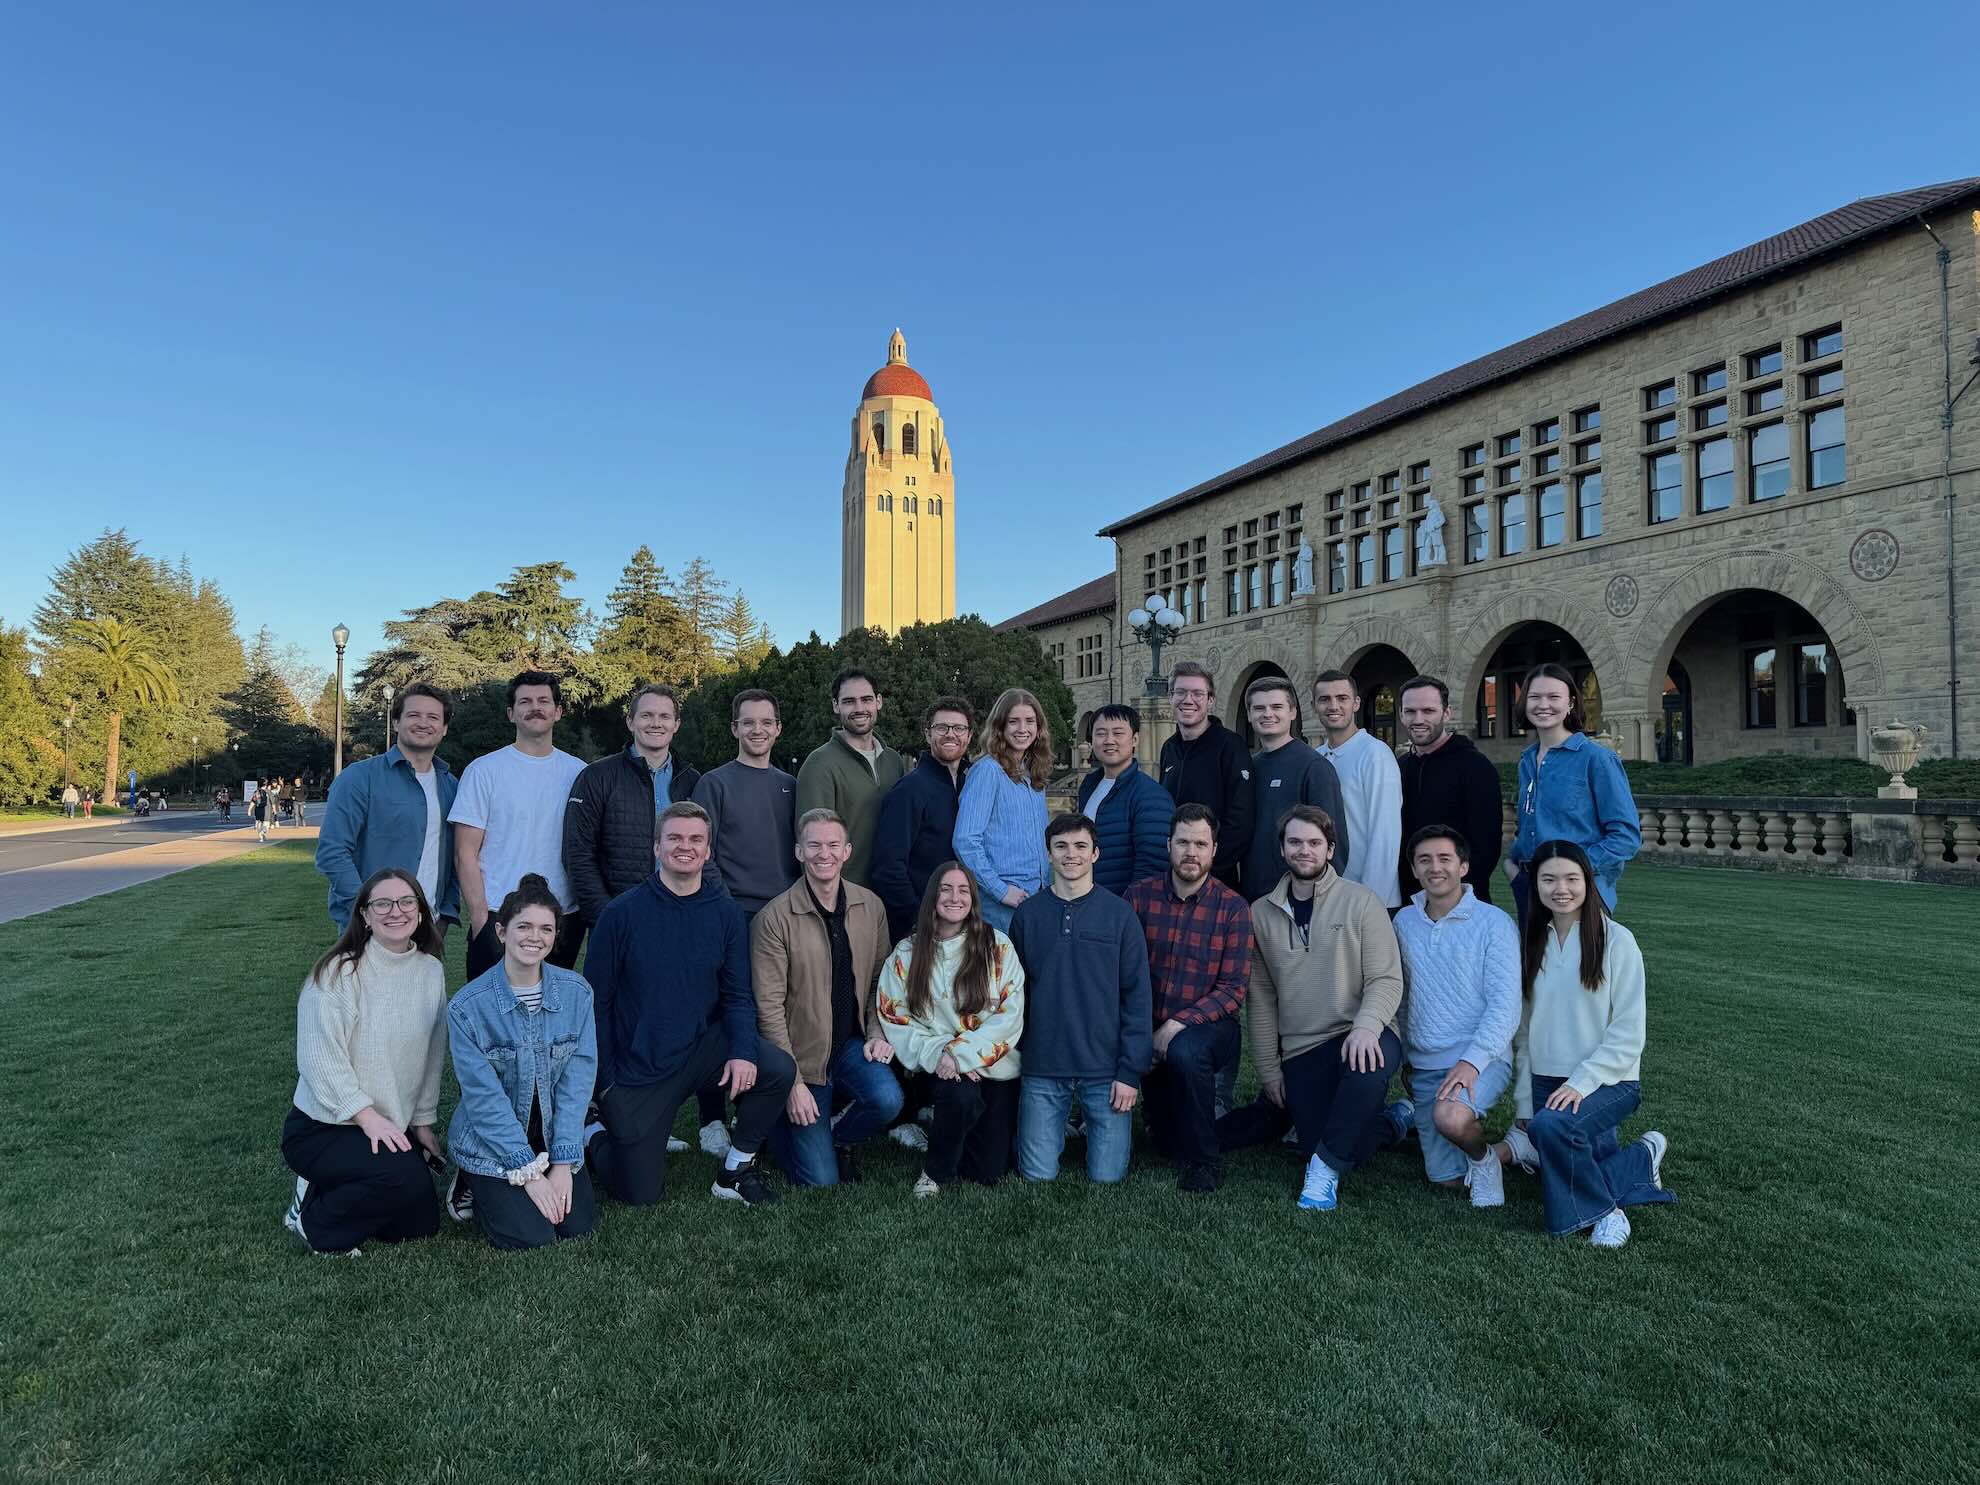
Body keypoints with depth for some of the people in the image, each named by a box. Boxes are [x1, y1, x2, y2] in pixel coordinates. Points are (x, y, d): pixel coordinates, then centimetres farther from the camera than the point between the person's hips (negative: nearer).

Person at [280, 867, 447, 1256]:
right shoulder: (339, 972, -17)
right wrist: (368, 1116, -26)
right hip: (320, 1128, -6)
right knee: (405, 1178, -29)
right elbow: (321, 1057, -21)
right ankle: (314, 1217, 0)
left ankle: (331, 1192, 27)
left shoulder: (431, 971, 0)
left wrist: (423, 1122, 10)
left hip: (394, 1126, 7)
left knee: (422, 1223, 6)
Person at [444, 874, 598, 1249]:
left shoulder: (576, 993, -9)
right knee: (532, 1236, -15)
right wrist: (529, 1173, -19)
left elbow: (577, 1080, -8)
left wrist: (563, 1163, -13)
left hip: (551, 1136, 3)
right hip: (490, 1144, -3)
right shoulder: (467, 1006, -17)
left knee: (580, 1224, -7)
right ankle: (473, 1189, 14)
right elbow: (485, 1098, -17)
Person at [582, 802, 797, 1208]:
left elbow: (737, 994, -1)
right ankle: (594, 1136, 35)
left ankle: (736, 1171, 1)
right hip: (637, 1069, -2)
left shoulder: (725, 913, -3)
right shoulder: (621, 914, -10)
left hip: (702, 1047, 2)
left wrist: (743, 1051, -19)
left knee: (779, 1069, -24)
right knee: (640, 1194, 2)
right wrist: (603, 1080, -6)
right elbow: (596, 1000, -5)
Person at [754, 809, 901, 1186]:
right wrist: (792, 1083, -15)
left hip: (852, 1043, 4)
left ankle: (837, 1138, 7)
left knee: (887, 1100, -27)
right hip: (803, 1054, -3)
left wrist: (877, 1033, -4)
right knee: (820, 1180, -5)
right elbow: (769, 1006, -13)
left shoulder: (871, 907, 0)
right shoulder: (775, 918, -14)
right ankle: (779, 1121, 27)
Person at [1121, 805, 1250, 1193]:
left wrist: (1180, 1023, -19)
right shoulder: (1140, 896, 1)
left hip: (1209, 1026, -3)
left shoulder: (1232, 908, -4)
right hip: (1148, 1027, 3)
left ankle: (1202, 1160, -9)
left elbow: (1233, 989, -8)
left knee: (1184, 1050, -34)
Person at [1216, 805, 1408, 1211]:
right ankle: (1393, 1120, 24)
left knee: (1370, 1058, -38)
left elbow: (1386, 979, -7)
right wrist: (1269, 1072, 8)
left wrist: (1366, 1026, -27)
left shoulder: (1361, 902, -2)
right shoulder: (1262, 913, 7)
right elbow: (1262, 1000, 10)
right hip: (1300, 1053, 3)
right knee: (1319, 1147, -9)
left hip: (1360, 1039, -3)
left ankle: (1326, 1168, -17)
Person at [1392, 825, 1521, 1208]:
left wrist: (1472, 1061, -24)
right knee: (1445, 1178, 6)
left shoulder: (1494, 923, -8)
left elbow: (1505, 1005, -13)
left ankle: (1484, 1155, -2)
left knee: (1450, 1118, -35)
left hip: (1481, 1060, -5)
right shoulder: (1404, 922, 7)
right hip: (1424, 1063, 5)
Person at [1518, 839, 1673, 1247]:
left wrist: (1582, 1081, -19)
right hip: (1546, 1080, 5)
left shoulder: (1616, 940, -8)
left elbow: (1628, 1034, -10)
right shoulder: (1530, 941, 6)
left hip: (1608, 1080, -5)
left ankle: (1601, 1209, -7)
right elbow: (1524, 1025, 7)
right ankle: (1643, 1158, 24)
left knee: (1552, 1126, -31)